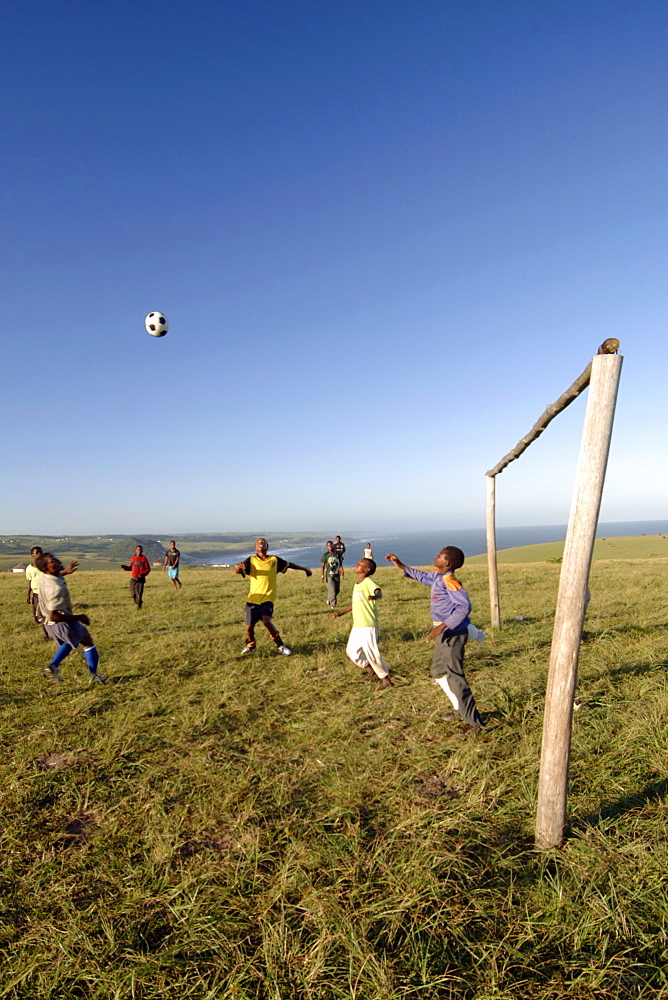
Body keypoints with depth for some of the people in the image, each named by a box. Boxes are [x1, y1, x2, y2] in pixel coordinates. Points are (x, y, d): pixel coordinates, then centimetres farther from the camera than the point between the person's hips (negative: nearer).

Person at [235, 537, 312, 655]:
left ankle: (280, 645, -2)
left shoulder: (274, 560, 7)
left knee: (266, 620, -23)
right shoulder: (251, 560, 2)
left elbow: (289, 564, 22)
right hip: (253, 599, 1)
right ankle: (250, 644, 37)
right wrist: (239, 566, -35)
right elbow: (236, 571, -11)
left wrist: (304, 569, 30)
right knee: (249, 627, 4)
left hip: (268, 598, -1)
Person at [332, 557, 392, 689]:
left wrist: (374, 596, -50)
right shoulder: (356, 585, 17)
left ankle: (385, 677, 7)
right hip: (357, 626, 9)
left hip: (368, 625, -9)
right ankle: (369, 667, 29)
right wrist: (341, 612, 32)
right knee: (351, 651, 10)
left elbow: (379, 591, -28)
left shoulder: (368, 581, -8)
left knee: (371, 651, -10)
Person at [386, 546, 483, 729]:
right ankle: (460, 709, 32)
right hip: (445, 634, 10)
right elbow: (423, 577, 30)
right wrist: (401, 566, 29)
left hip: (452, 634, -10)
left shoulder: (449, 580, -21)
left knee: (455, 676, -6)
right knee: (438, 672, 21)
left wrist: (442, 626, -32)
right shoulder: (437, 576, 8)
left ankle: (474, 722, 1)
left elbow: (464, 606, -30)